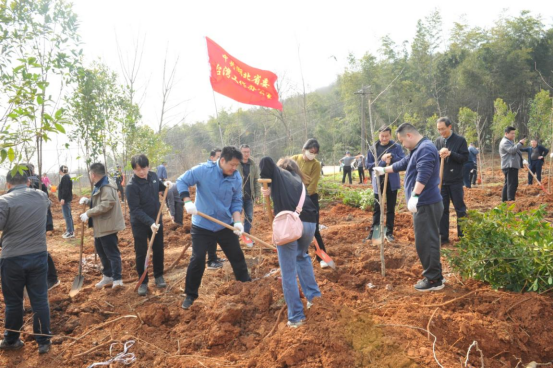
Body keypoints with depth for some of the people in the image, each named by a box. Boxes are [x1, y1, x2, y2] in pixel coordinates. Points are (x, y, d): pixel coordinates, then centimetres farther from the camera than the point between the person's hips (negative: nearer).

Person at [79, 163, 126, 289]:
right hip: (100, 226, 11)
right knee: (101, 251, 21)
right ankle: (107, 276, 33)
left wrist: (88, 213, -24)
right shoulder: (99, 186, 13)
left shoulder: (107, 187, -22)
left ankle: (117, 279, 7)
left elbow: (105, 205, -29)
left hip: (107, 226, -11)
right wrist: (88, 201, 6)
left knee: (112, 253, -2)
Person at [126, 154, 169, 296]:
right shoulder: (131, 186, -23)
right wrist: (150, 222, -33)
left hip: (156, 220, 5)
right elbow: (135, 210, -24)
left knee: (158, 250, 14)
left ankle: (159, 276, 32)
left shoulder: (153, 175, -5)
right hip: (140, 224, -5)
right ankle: (143, 282, 19)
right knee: (141, 253, 5)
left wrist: (164, 184, -5)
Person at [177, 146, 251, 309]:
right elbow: (182, 181, -10)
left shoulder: (237, 178, -7)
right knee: (197, 259, -3)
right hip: (202, 225, -3)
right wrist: (187, 201, -24)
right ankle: (190, 295, 15)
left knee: (237, 257, 12)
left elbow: (236, 202, 0)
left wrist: (237, 222, -15)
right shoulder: (202, 170, -18)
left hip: (226, 225, 3)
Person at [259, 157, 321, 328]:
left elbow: (266, 161, -3)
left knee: (288, 272, 4)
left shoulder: (278, 173, 16)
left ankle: (296, 316, 9)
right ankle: (313, 294, 34)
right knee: (302, 256, 35)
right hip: (309, 222, 5)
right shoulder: (298, 180, 29)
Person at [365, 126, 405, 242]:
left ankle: (389, 232, 19)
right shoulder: (373, 148, -2)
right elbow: (368, 164, -5)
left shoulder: (396, 147, -3)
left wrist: (392, 157, -23)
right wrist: (382, 162, -17)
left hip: (392, 182, 0)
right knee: (377, 208, 8)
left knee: (390, 208, 10)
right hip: (378, 182, 0)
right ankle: (374, 231, 16)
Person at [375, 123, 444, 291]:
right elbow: (402, 164, 35)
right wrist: (384, 170, 42)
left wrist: (414, 196, -35)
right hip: (424, 204, 11)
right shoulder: (417, 150, 20)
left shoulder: (426, 148, -15)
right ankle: (434, 275, 23)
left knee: (425, 242, -6)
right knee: (427, 241, 15)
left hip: (427, 204, -11)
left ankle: (434, 279, 3)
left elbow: (423, 174, -28)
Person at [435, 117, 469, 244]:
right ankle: (443, 236, 14)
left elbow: (465, 158, -8)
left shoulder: (460, 140, -5)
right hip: (441, 180, 3)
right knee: (442, 209, 7)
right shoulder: (438, 141, 6)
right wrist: (439, 153, -17)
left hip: (456, 181, -3)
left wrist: (450, 154, -22)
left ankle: (463, 235, 17)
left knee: (460, 209, 5)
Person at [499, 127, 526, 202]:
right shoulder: (505, 142, -10)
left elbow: (514, 151, 26)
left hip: (512, 166, 11)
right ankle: (511, 200, -22)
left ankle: (504, 199, 19)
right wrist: (520, 143, -22)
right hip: (510, 166, -11)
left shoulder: (509, 141, 25)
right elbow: (512, 150, -25)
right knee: (513, 183, -16)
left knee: (507, 183, 14)